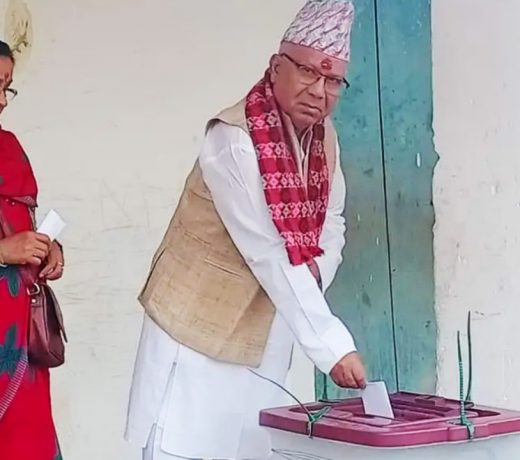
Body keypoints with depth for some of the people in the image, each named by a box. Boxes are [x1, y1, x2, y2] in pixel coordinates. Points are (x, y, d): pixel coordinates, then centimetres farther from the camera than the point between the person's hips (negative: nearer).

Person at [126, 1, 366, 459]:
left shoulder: (325, 137, 1)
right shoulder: (233, 141, -23)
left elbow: (332, 222, 12)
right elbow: (268, 254, -27)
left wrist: (318, 270, -11)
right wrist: (332, 345, -30)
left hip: (265, 335, 7)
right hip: (200, 326, -7)